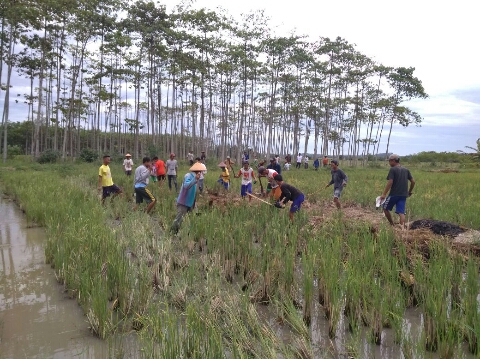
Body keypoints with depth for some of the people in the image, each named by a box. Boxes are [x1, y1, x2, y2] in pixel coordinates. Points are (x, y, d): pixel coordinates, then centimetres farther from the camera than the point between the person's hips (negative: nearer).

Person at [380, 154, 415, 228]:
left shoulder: (392, 170, -8)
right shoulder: (406, 170, 11)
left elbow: (390, 182, -16)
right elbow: (413, 181, 11)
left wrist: (384, 194, -15)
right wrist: (410, 191, 24)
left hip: (394, 194, -6)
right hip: (403, 195, 6)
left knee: (385, 208, 13)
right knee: (401, 212, 1)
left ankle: (392, 225, 17)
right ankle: (403, 227, -12)